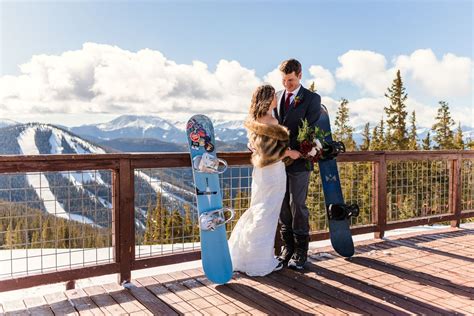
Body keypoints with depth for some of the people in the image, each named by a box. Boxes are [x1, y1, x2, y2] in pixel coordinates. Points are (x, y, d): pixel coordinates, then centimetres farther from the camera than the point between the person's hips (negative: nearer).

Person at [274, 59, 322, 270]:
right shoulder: (276, 97, 13)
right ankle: (287, 248, 18)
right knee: (283, 206, 7)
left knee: (297, 205, -1)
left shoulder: (312, 99, -2)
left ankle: (300, 251, 11)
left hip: (298, 160, -4)